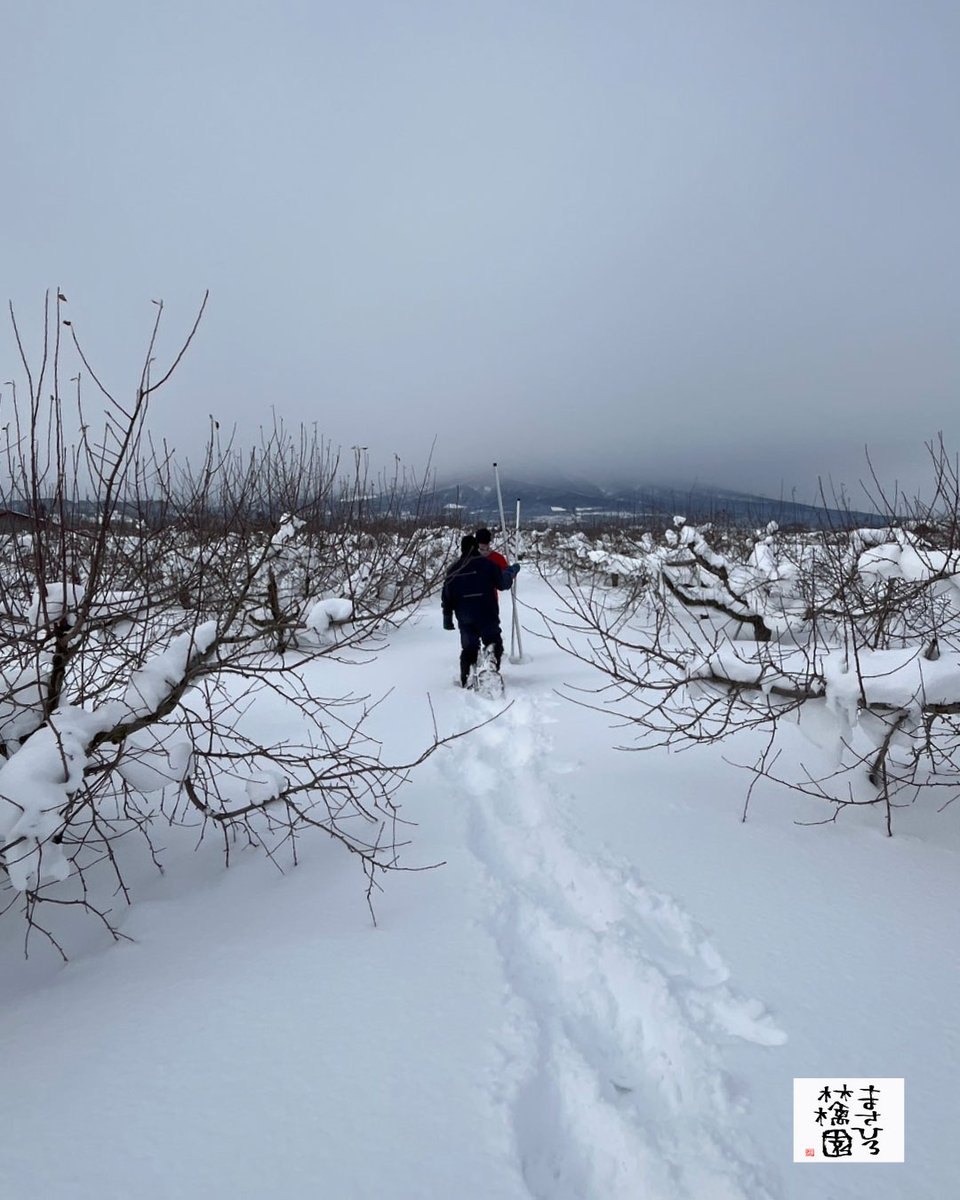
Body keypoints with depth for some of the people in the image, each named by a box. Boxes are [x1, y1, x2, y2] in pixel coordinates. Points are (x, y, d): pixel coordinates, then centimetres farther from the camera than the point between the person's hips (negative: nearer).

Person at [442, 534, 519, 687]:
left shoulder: (454, 569, 7)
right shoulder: (487, 563, -5)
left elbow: (447, 596, 8)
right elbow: (503, 584, -2)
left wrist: (447, 617, 14)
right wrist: (512, 571, 15)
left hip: (464, 618, 4)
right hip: (487, 615, -3)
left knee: (468, 648, 10)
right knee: (494, 645, 6)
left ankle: (466, 680, 6)